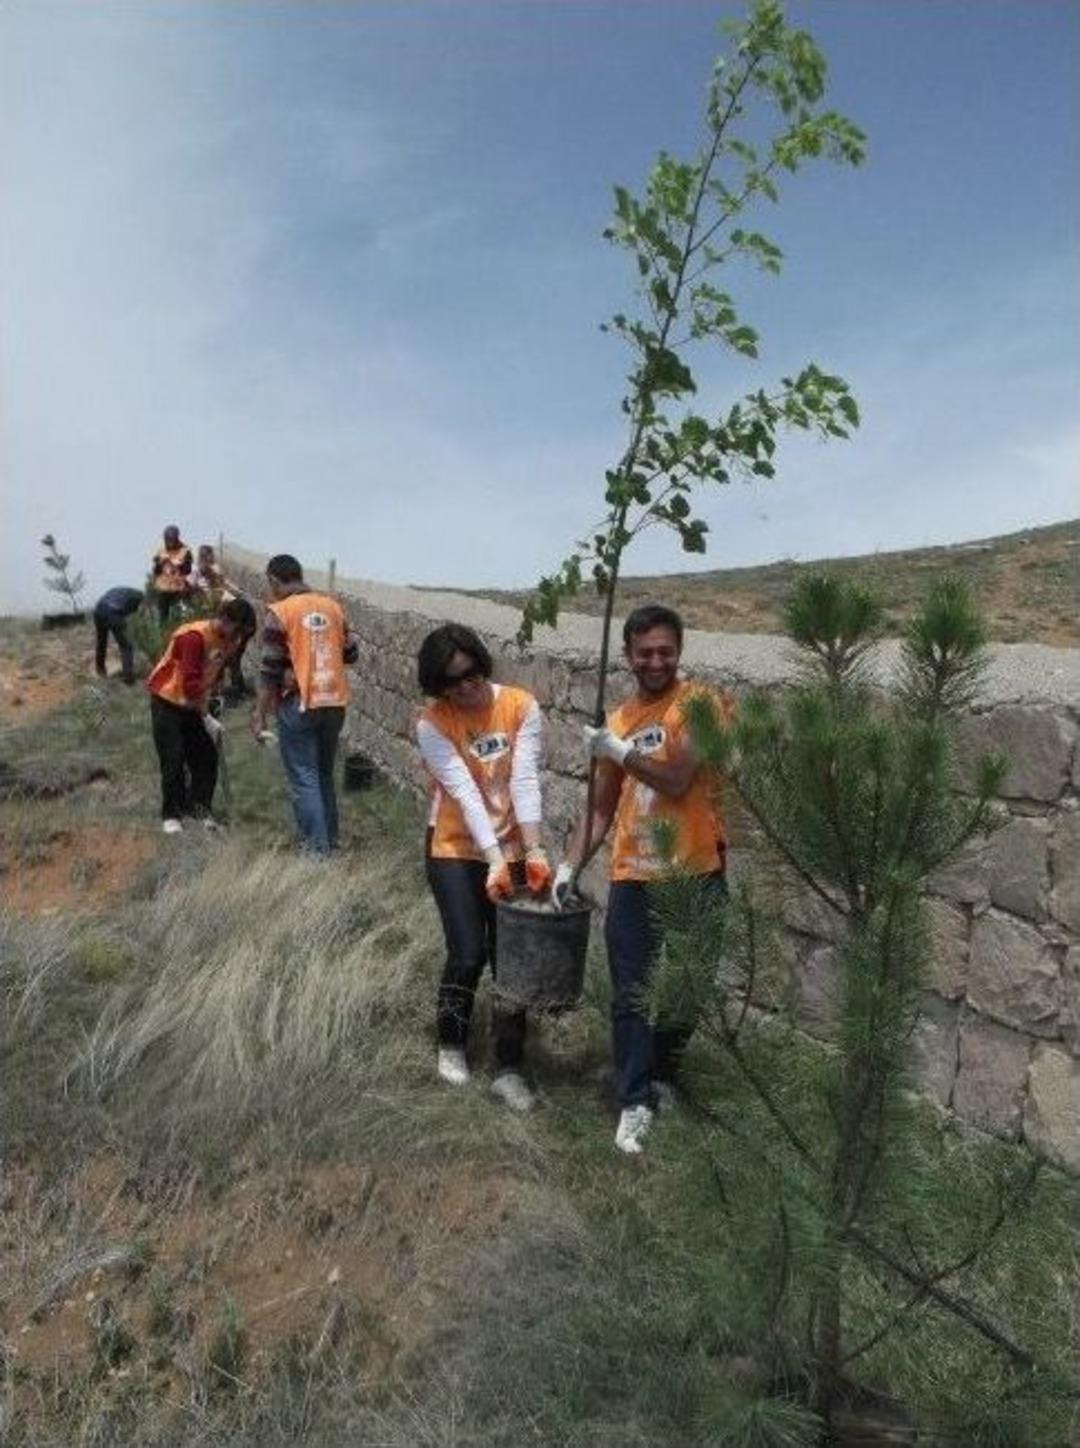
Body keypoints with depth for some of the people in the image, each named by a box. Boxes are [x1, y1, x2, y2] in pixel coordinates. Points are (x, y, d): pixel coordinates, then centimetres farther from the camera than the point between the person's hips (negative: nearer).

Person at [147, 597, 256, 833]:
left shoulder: (228, 639, -3)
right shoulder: (194, 636, -27)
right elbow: (190, 682, -30)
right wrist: (207, 716, -30)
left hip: (195, 705, 7)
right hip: (167, 702, -7)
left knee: (206, 757, 3)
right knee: (174, 760, -6)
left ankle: (199, 808, 13)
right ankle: (171, 814, 5)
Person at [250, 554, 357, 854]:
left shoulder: (280, 611, -9)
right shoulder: (332, 606, 7)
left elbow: (270, 669, -11)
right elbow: (350, 654, 12)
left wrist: (260, 713, -6)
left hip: (300, 704, -6)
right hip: (334, 701, 6)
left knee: (304, 778, 2)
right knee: (325, 774, 18)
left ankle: (317, 847, 3)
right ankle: (330, 838, 25)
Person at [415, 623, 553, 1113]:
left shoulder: (521, 707, -9)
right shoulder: (432, 723, -13)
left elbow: (525, 779, -17)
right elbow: (464, 792, -23)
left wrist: (532, 850, -26)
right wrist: (493, 859, -31)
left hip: (512, 849, 2)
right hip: (455, 850, -2)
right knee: (469, 954, -4)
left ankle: (508, 1068, 17)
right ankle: (450, 1044, 24)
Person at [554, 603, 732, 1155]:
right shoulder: (619, 719, 8)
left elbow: (677, 780, -19)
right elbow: (602, 808, 11)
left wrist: (618, 751, -18)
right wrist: (569, 865, 3)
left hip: (695, 875, -3)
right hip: (632, 878, 3)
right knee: (631, 995, 4)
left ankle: (660, 1074, 37)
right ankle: (635, 1102, 17)